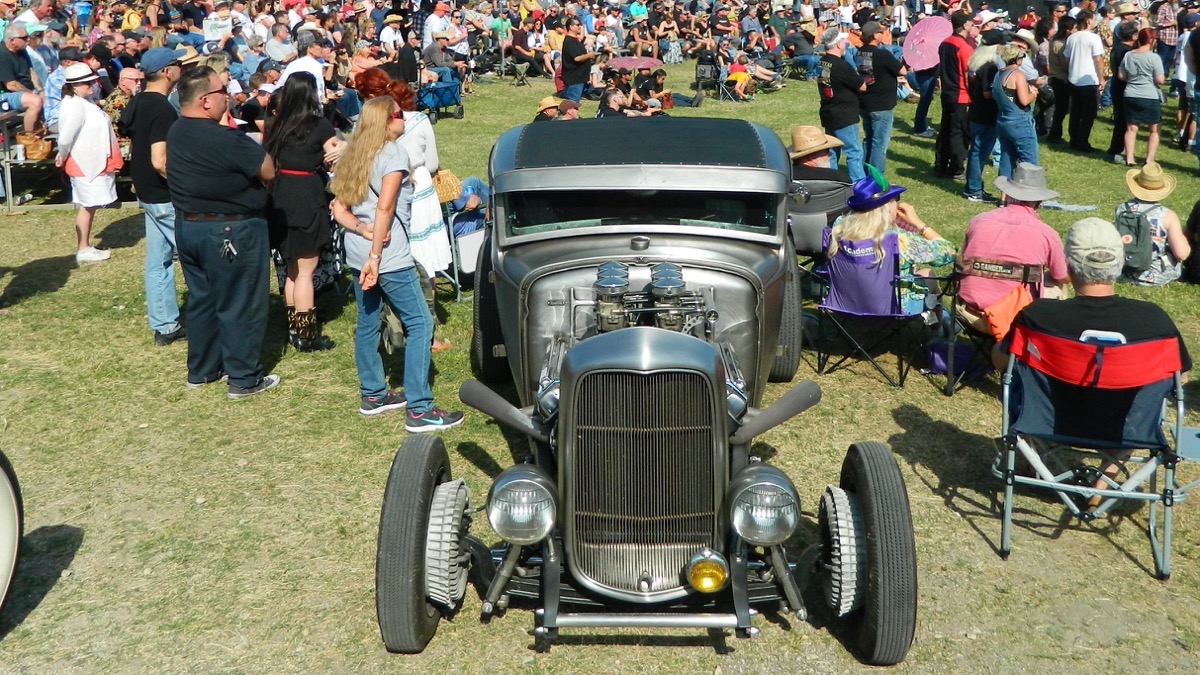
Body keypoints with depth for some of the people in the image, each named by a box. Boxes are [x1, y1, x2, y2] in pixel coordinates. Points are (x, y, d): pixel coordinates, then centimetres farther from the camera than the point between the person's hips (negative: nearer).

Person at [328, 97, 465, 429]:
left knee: (367, 323, 16)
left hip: (357, 253, 9)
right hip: (390, 255, -9)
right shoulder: (394, 153, -10)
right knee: (420, 324, -3)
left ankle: (373, 394, 27)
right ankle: (419, 410, -5)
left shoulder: (355, 155, 13)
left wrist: (363, 230, -5)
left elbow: (339, 209, 10)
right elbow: (385, 207, -18)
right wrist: (375, 257, -17)